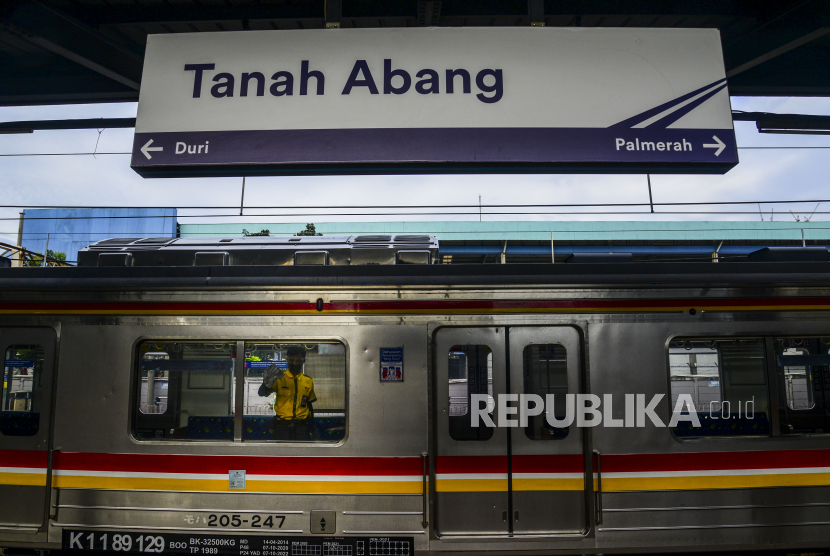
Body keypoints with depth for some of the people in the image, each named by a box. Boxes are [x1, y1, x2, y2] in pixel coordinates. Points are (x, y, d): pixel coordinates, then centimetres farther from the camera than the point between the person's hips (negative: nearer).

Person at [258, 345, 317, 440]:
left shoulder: (308, 381, 7)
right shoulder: (279, 378, -2)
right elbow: (261, 393, -15)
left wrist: (311, 429, 13)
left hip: (301, 428, 2)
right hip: (282, 426, -2)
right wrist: (267, 384, -38)